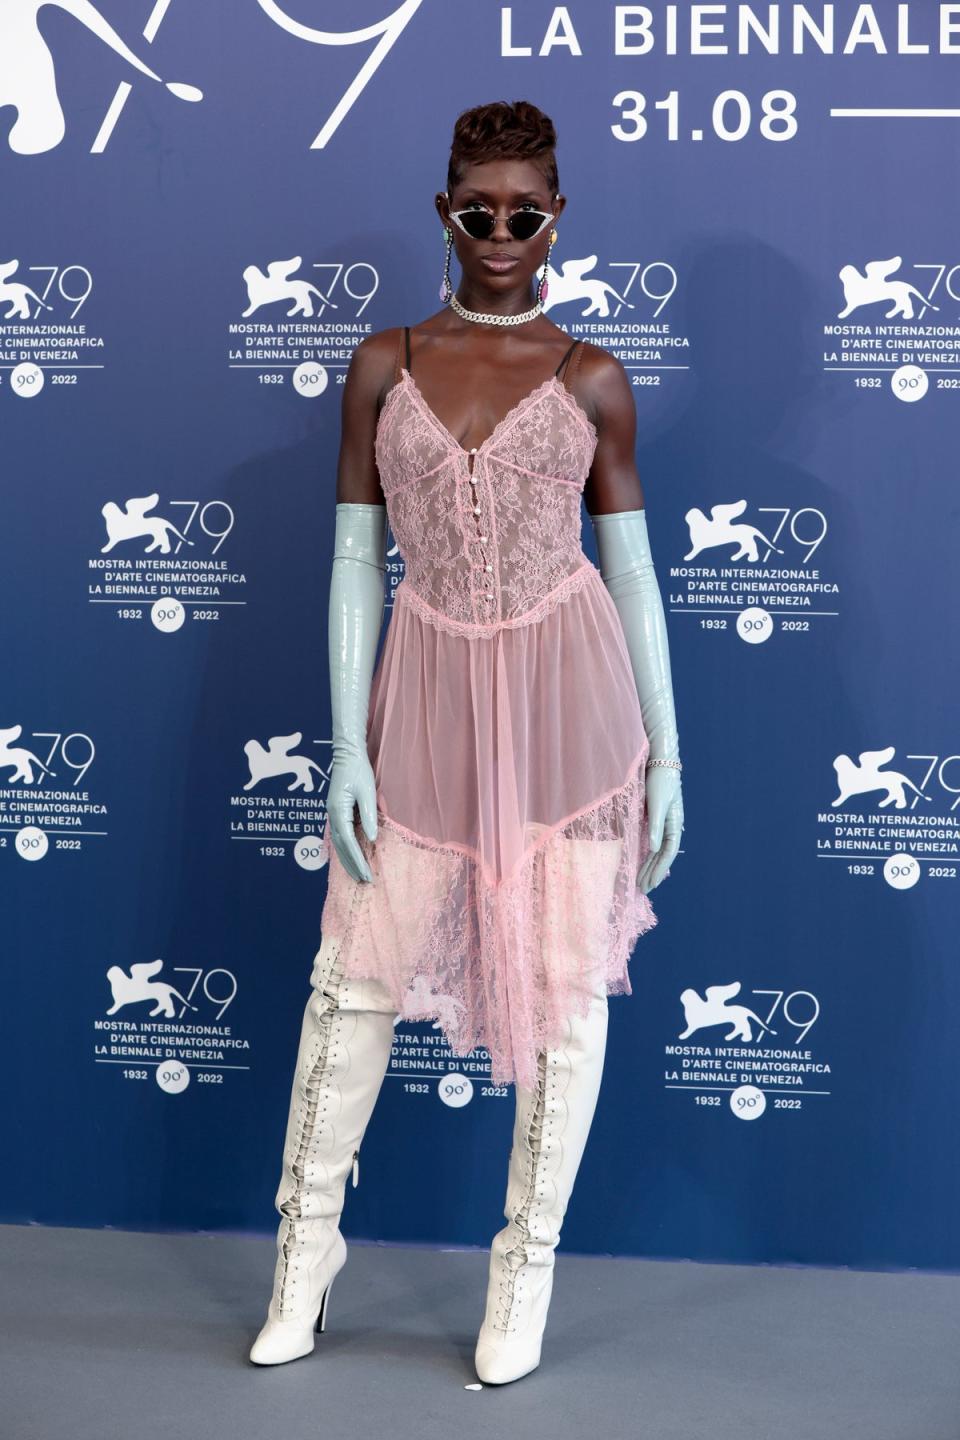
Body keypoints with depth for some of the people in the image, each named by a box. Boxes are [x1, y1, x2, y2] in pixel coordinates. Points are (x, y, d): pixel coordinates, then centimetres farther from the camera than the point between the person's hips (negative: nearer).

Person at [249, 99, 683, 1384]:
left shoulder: (591, 380, 2)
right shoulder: (385, 365, 4)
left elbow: (632, 573, 5)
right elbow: (355, 563, 3)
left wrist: (664, 751, 2)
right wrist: (348, 741, -3)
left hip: (569, 698, -1)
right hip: (427, 697, 1)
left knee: (566, 983, 5)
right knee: (359, 974, 7)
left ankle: (529, 1260, 22)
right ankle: (310, 1234, 28)